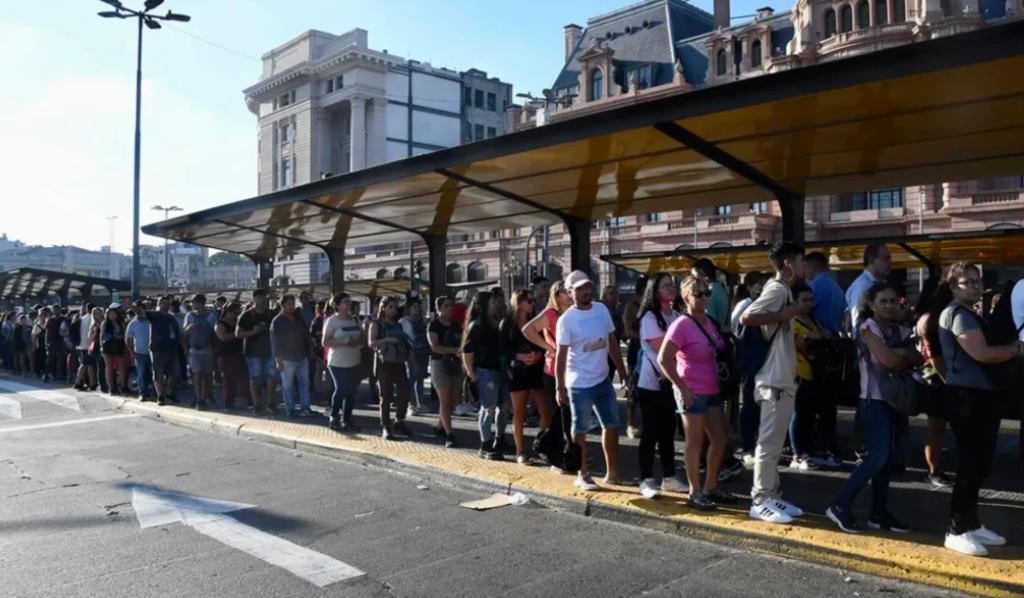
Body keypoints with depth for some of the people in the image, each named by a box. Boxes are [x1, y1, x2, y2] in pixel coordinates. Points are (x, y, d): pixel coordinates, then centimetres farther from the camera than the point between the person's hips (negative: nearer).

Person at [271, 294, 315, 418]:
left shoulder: (299, 318, 7)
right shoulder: (277, 322, -9)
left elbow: (306, 334, 15)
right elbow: (275, 342, -11)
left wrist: (310, 348, 11)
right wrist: (278, 360, -14)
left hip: (302, 357, 6)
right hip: (287, 359, -5)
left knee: (304, 383, 8)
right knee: (288, 386, 4)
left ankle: (305, 407, 15)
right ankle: (290, 409, 12)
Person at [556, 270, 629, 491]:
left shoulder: (602, 309, 1)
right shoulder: (567, 319, -14)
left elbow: (612, 342, 9)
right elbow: (561, 355, -13)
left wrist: (622, 371, 9)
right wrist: (560, 387, -15)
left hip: (603, 379, 6)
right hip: (580, 384, -6)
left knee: (611, 425, 14)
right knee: (580, 430, 7)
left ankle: (613, 473, 28)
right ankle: (583, 475, 21)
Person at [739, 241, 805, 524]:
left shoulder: (784, 290, 16)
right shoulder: (777, 289, -13)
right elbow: (746, 317, -26)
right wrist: (783, 315, -20)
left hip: (784, 379, 10)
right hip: (775, 380, -10)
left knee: (775, 442, 14)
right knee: (769, 442, -4)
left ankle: (772, 497, 22)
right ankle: (761, 501, 4)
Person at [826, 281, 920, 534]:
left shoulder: (899, 330, 12)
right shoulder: (868, 327, -9)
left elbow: (919, 359, 4)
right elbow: (888, 360, -20)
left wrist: (902, 355, -14)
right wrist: (906, 360, -1)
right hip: (875, 399, -7)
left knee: (885, 459, 8)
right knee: (877, 458, -12)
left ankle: (879, 514, 15)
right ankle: (841, 507, -4)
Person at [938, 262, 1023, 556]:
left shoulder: (971, 314, 21)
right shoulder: (958, 314, -12)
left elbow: (988, 350, 18)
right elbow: (981, 353, -22)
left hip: (981, 394, 10)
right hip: (967, 396, -10)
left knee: (979, 463, 14)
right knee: (970, 464, -7)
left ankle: (971, 524, 24)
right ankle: (957, 531, 1)